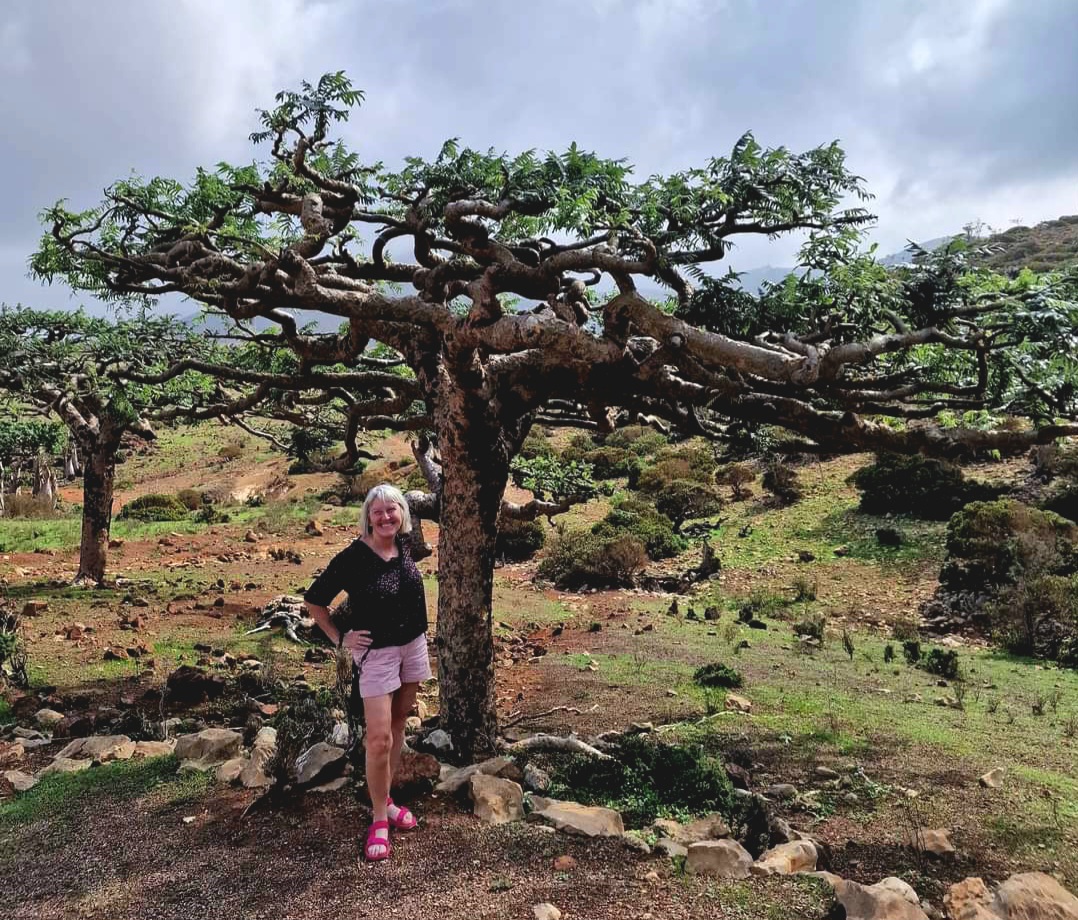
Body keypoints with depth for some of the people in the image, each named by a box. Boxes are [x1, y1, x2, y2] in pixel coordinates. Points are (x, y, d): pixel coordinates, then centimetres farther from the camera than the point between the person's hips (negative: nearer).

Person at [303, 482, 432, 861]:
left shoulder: (405, 543, -2)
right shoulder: (353, 557, -19)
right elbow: (313, 599, -8)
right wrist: (340, 637, -8)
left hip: (413, 645, 6)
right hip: (376, 652, -6)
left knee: (398, 724, 14)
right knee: (379, 737, -8)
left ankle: (386, 798, 28)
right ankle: (379, 818, 7)